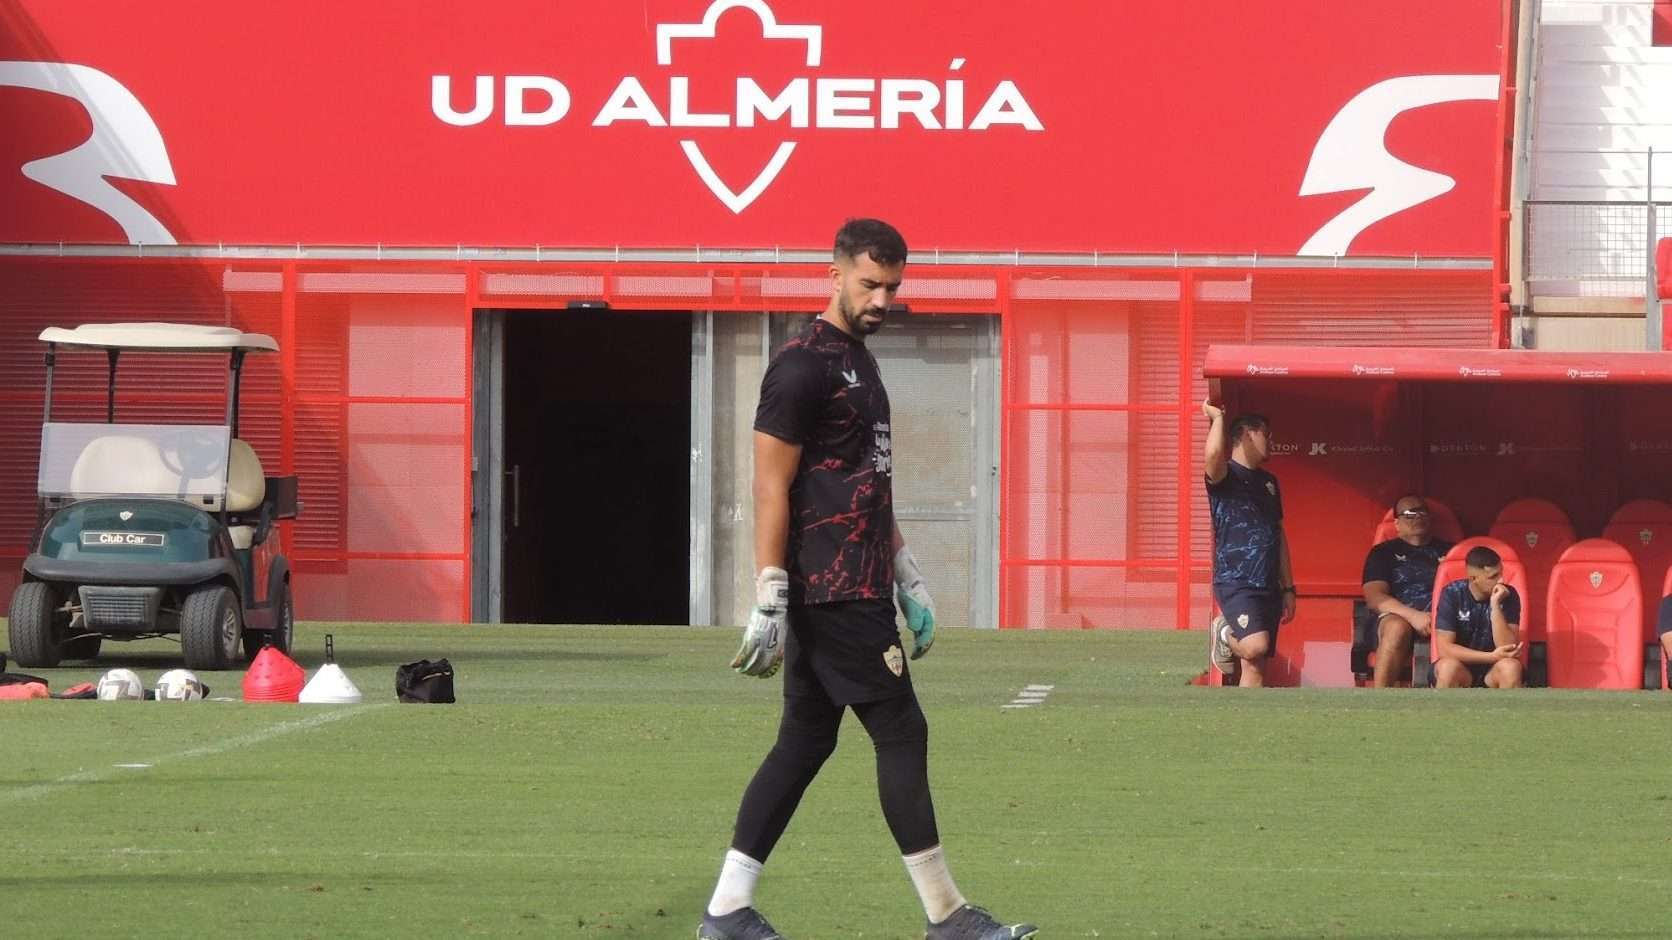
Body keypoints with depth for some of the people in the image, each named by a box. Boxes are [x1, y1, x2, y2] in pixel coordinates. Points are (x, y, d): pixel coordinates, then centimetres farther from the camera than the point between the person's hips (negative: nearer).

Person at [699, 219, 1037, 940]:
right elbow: (771, 487, -15)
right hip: (836, 596, -10)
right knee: (901, 734, -6)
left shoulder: (858, 364, 18)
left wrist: (909, 582, 24)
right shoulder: (803, 367, -12)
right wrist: (770, 604, -18)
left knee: (805, 740, 10)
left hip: (859, 589, 10)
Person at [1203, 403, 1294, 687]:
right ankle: (1226, 636, 6)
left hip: (1268, 586, 7)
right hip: (1236, 582, -7)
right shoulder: (1225, 475, -4)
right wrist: (1217, 418, -12)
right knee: (1256, 646, -26)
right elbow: (1213, 455, -30)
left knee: (1256, 667, 4)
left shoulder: (1268, 482, 21)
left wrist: (1288, 588, 19)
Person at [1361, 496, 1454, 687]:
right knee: (1397, 628, -38)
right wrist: (1414, 616, -16)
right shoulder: (1384, 553, 17)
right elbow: (1375, 598, 1)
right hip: (1399, 616, -1)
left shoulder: (1448, 550, 26)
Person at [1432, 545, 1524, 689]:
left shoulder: (1508, 596, -9)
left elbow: (1508, 648, -17)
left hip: (1492, 672, 1)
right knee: (1448, 667, -35)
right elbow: (1444, 648, -18)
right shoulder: (1452, 594, -12)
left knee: (1511, 667, -32)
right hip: (1462, 668, -1)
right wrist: (1492, 657, -24)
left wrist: (1495, 605, -26)